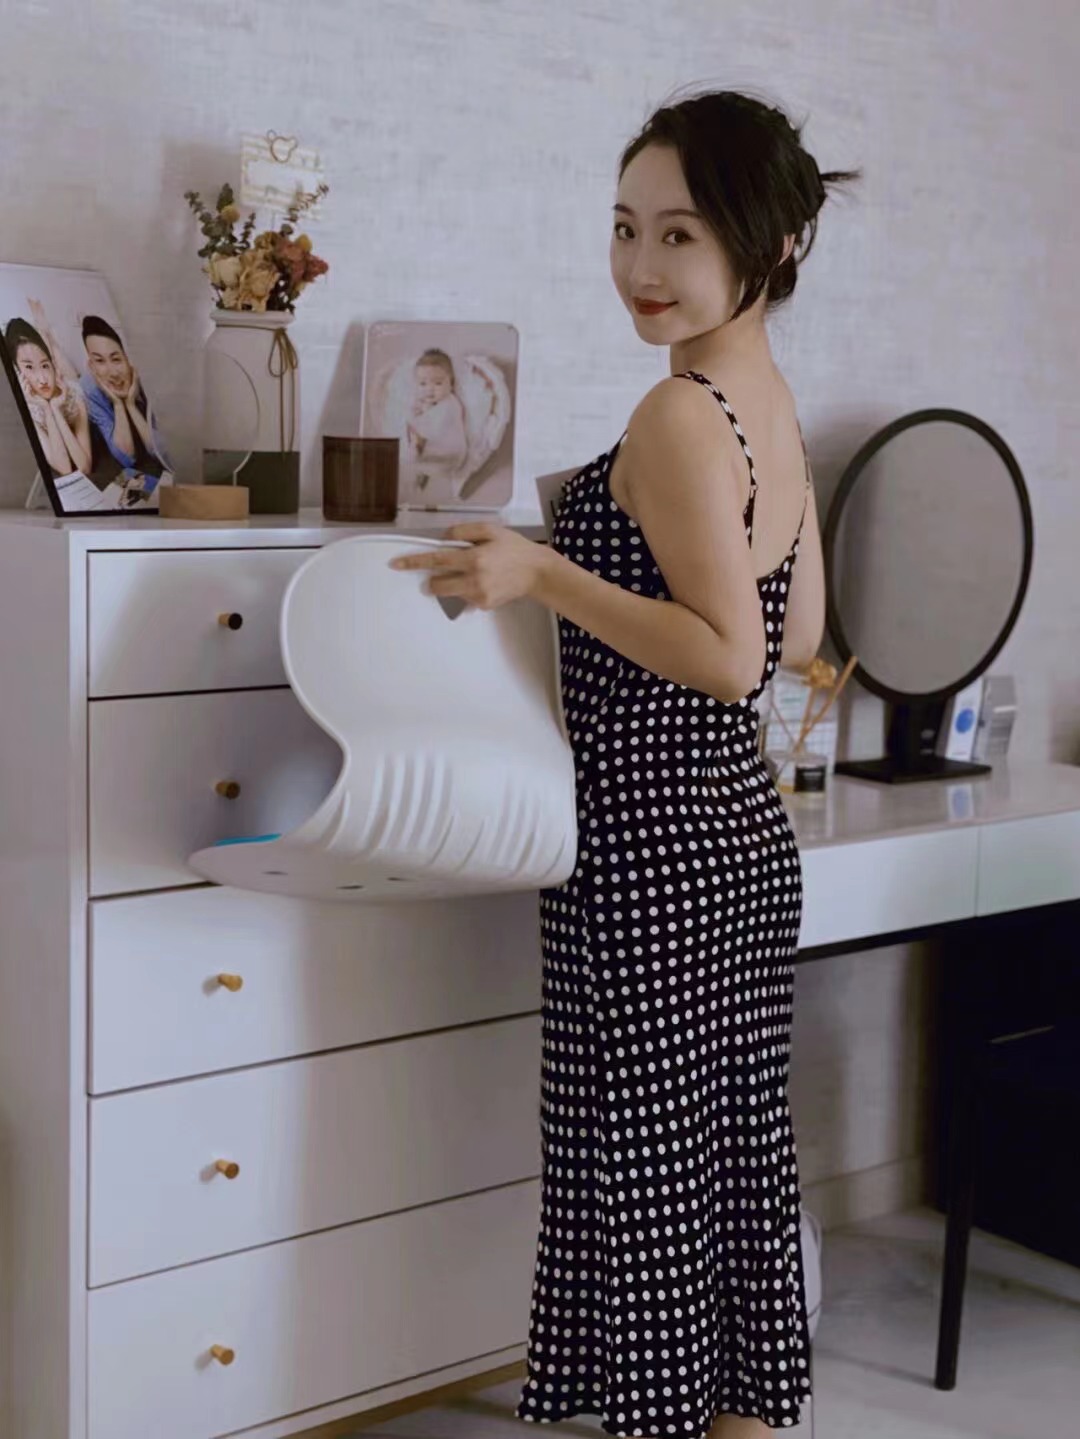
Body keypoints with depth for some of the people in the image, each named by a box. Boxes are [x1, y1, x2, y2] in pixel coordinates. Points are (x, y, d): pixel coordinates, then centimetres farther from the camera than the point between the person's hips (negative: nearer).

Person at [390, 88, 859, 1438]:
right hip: (745, 833, 9)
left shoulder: (676, 417, -17)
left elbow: (729, 659, -21)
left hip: (652, 848, -9)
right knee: (738, 1153, 17)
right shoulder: (773, 402, 10)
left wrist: (546, 573, -22)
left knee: (648, 1168, 2)